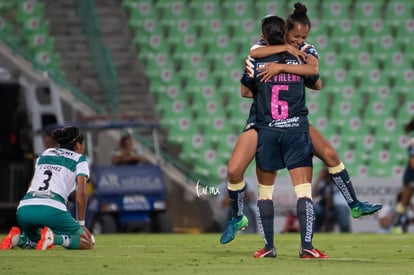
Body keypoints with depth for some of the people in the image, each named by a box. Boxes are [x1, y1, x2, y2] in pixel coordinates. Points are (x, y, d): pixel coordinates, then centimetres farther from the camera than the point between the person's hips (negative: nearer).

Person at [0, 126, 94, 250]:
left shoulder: (45, 153, 28)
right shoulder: (79, 159, 13)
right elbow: (81, 193, 2)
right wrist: (81, 223, 10)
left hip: (24, 209, 6)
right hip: (52, 209, -6)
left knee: (35, 241, 33)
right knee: (88, 243, 5)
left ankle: (18, 238, -2)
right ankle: (53, 238, -22)